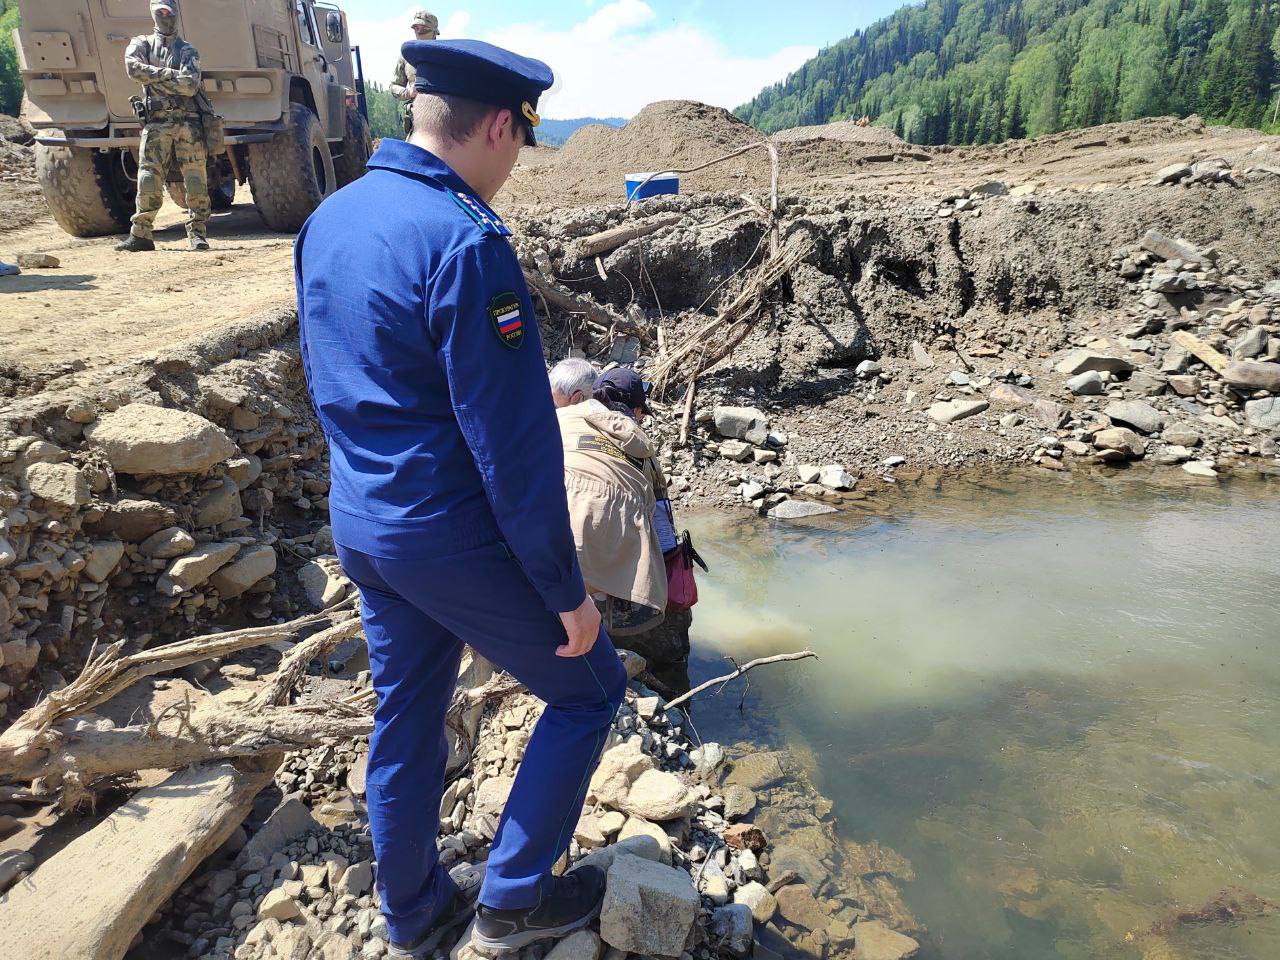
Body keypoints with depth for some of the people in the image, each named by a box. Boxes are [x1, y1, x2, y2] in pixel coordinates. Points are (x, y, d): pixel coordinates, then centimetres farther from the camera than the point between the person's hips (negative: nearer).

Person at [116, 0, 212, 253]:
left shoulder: (188, 51, 9)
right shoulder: (141, 44, 15)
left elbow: (190, 85, -8)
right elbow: (133, 67, -6)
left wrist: (153, 77, -4)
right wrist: (170, 73, -8)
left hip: (188, 122, -1)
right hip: (156, 122, 1)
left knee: (196, 180, -4)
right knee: (148, 180, -3)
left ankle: (198, 233, 5)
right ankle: (141, 235, 2)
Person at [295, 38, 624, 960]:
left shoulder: (328, 220, 6)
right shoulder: (465, 240, -22)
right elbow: (515, 444, -23)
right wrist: (567, 590, -14)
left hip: (361, 527, 9)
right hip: (455, 537, -8)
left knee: (406, 717, 22)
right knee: (589, 685, 12)